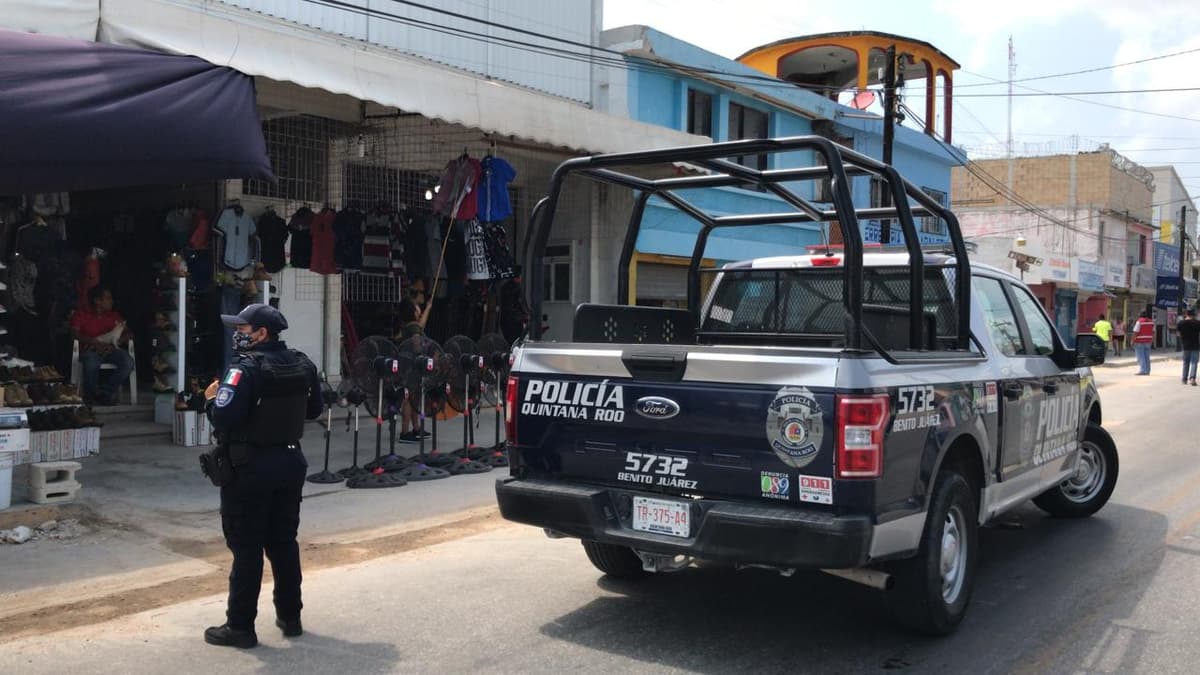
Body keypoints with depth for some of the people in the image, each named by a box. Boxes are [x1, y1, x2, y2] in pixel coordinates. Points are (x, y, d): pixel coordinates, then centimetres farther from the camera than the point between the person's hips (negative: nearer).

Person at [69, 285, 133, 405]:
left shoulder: (114, 316, 15)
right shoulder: (82, 314, 6)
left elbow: (127, 333, 7)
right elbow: (75, 333, -8)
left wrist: (114, 344, -13)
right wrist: (96, 343, -21)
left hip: (110, 350, 3)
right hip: (90, 350, -3)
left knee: (128, 362, -29)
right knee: (92, 362, -40)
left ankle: (105, 390, -14)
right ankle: (91, 394, -14)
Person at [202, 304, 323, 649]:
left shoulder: (245, 368, -17)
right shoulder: (302, 364, 5)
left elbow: (223, 417, -24)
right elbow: (314, 410, 14)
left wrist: (211, 398, -5)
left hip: (251, 467, -6)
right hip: (290, 462, 7)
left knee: (246, 546, 2)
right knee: (284, 542, 16)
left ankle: (240, 626, 9)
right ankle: (290, 616, 24)